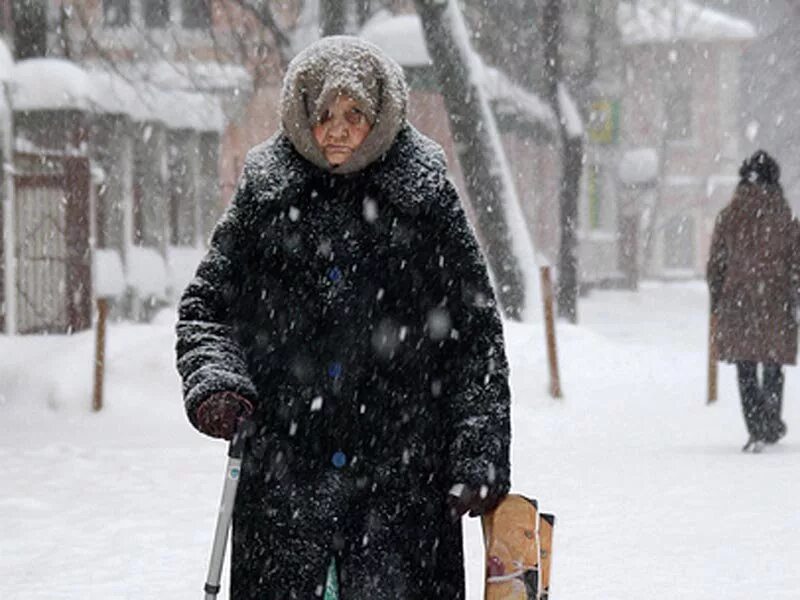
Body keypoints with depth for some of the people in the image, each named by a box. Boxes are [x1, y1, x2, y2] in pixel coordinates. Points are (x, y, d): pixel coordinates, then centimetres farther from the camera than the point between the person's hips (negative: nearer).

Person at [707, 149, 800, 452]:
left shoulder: (728, 217, -1)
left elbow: (716, 264, 3)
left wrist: (717, 302, 12)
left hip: (737, 302, 0)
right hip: (776, 302, 0)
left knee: (745, 370, 3)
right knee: (773, 366, 15)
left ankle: (757, 430, -8)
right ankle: (772, 425, 18)